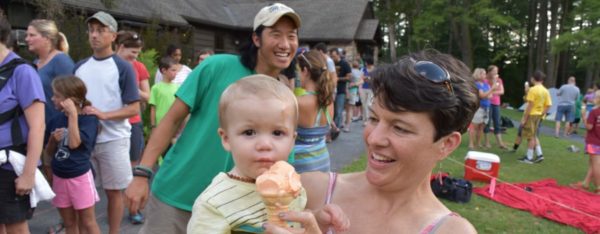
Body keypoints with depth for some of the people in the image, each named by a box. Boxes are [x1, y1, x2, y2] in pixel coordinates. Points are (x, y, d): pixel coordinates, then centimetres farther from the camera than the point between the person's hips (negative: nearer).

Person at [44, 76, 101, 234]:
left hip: (80, 177, -5)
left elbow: (74, 143, -24)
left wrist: (73, 114, -22)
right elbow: (48, 153, 12)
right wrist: (53, 140, -9)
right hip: (59, 177, 6)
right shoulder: (56, 121, 3)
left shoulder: (89, 119, -11)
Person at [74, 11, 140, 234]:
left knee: (114, 191, 5)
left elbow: (134, 108, -9)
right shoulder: (79, 67, 10)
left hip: (112, 139, -4)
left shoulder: (123, 67, -4)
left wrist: (104, 115, -21)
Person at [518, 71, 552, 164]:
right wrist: (541, 115, 9)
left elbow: (530, 105, -19)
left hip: (531, 115, -7)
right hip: (538, 115, 7)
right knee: (533, 136, 19)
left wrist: (524, 118, -16)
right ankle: (539, 154, 15)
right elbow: (548, 106, 4)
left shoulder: (533, 89, -16)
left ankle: (529, 158, 5)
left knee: (530, 137, -1)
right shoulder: (546, 91, 7)